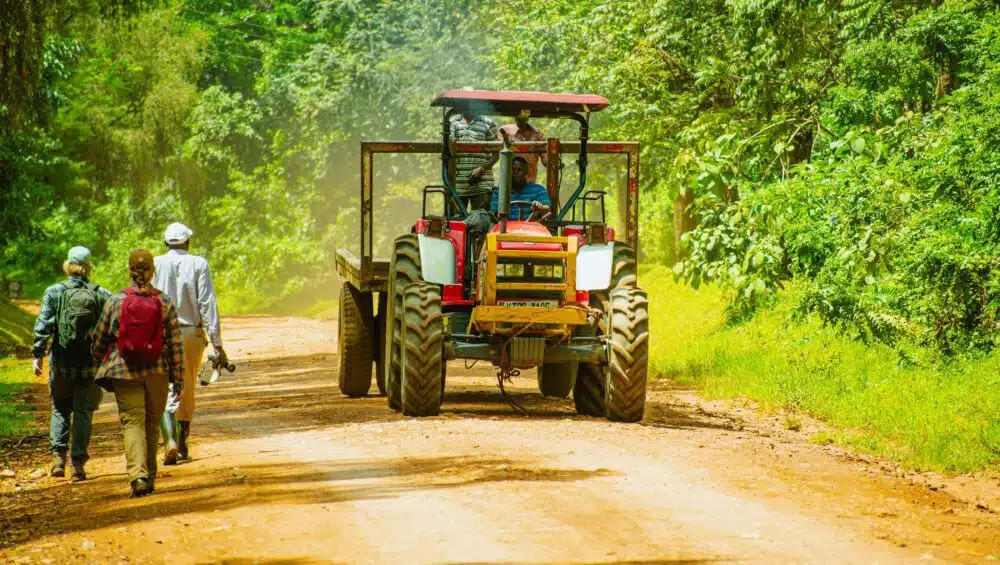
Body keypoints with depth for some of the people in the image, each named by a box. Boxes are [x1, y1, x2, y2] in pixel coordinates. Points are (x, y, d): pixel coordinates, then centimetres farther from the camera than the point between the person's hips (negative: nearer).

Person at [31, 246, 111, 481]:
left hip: (61, 363, 0)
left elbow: (43, 325, -8)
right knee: (83, 412, 6)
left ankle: (58, 457, 3)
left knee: (60, 409, 15)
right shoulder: (102, 295, -1)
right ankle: (78, 464, 2)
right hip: (90, 364, 0)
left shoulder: (54, 292, -3)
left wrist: (37, 354, -5)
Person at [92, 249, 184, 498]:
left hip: (124, 371, -1)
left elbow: (100, 337, 6)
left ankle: (138, 475, -21)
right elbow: (176, 343, 0)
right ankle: (150, 477, 21)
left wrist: (98, 358, 28)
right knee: (152, 423, 13)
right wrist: (178, 377, 7)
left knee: (132, 422, -3)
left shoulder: (116, 301, -4)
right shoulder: (165, 302, -1)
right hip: (157, 372, 2)